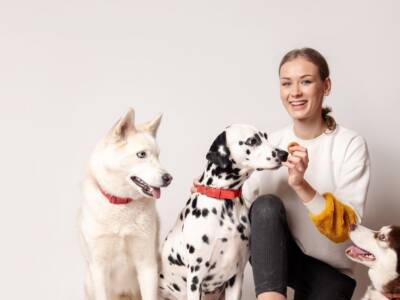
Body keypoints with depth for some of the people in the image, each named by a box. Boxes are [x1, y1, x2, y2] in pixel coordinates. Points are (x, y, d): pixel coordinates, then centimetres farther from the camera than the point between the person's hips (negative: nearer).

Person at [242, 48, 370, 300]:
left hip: (328, 269, -2)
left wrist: (301, 185, -34)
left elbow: (346, 229, -20)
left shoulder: (350, 145, -13)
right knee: (267, 205, -27)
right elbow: (246, 203, 6)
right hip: (274, 259, 3)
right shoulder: (272, 143, -2)